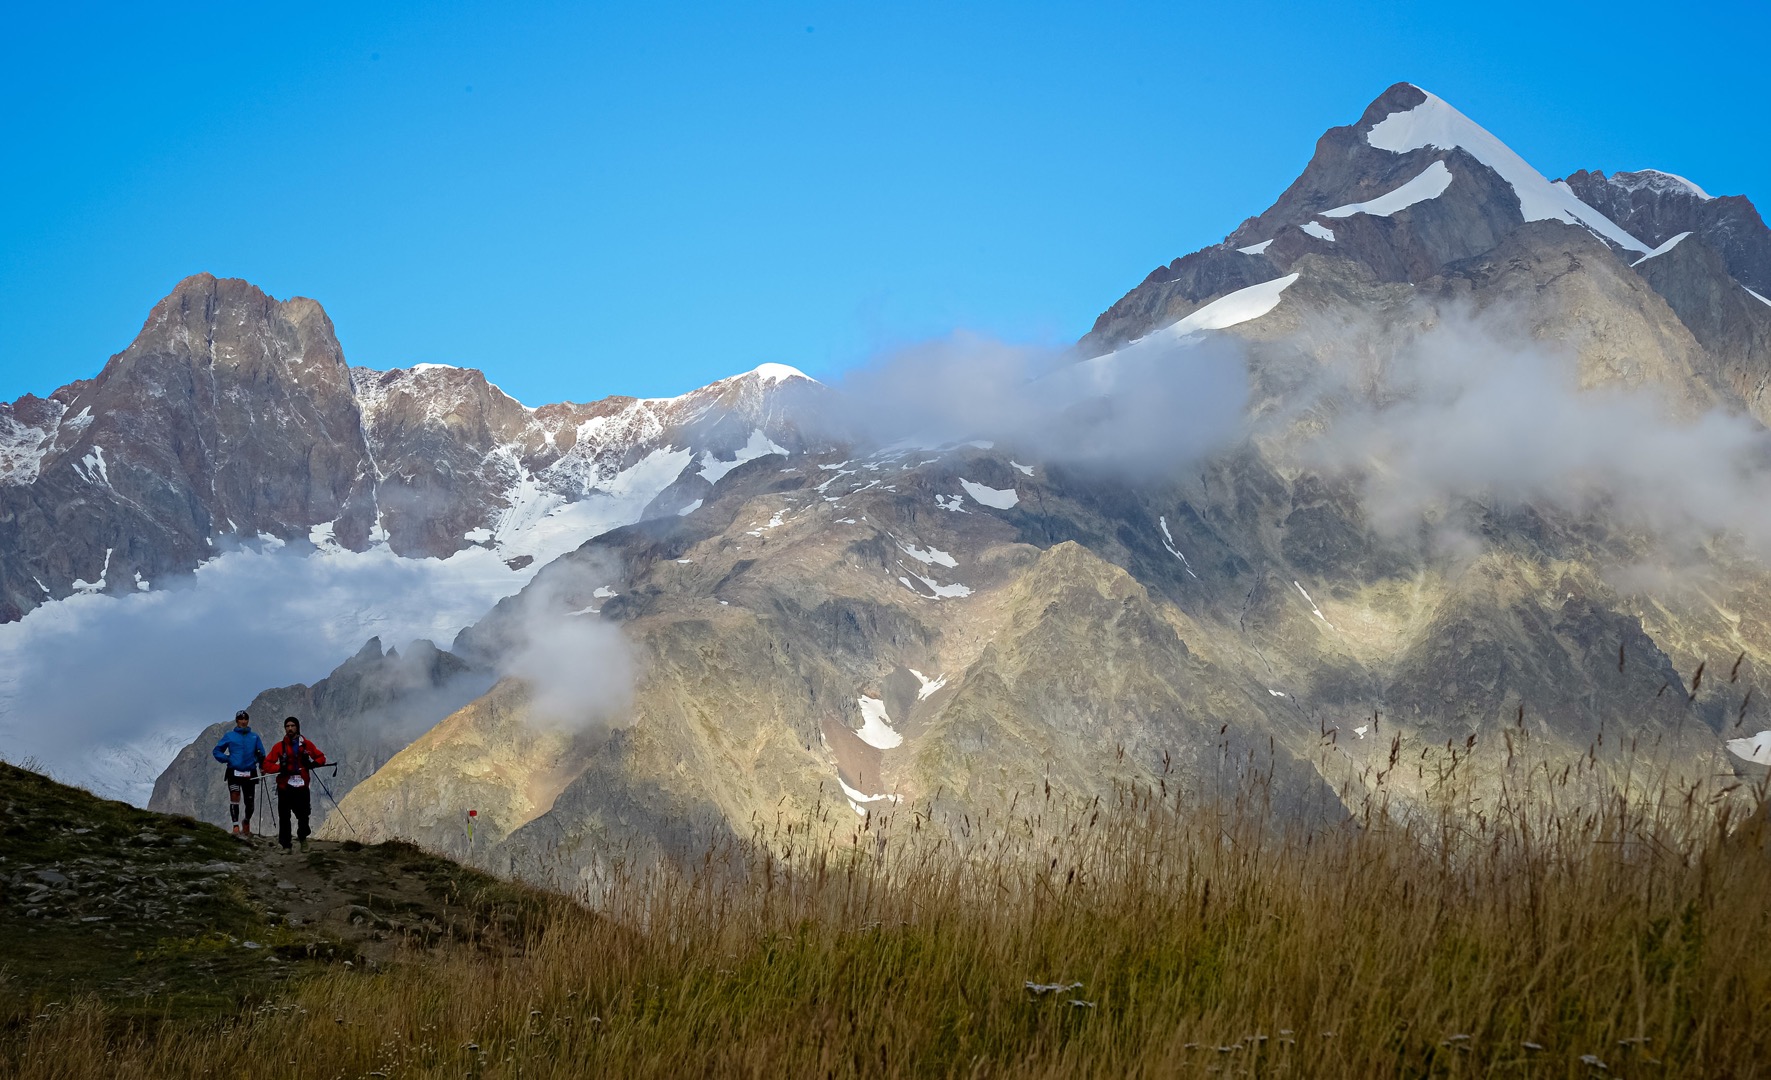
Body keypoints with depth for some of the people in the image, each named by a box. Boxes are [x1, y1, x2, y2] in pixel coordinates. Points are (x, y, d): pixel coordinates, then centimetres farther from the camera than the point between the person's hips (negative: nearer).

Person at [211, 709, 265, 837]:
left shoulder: (254, 737, 12)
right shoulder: (229, 736, 6)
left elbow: (261, 754, 15)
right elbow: (217, 751, 9)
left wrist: (260, 758, -8)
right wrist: (227, 759, -8)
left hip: (250, 773, 2)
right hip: (234, 772, -2)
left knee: (249, 802, 6)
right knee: (235, 796, -23)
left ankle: (246, 822, 34)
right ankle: (236, 826, -27)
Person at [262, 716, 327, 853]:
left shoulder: (306, 744, 8)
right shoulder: (279, 747, 3)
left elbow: (321, 758, 14)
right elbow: (267, 765, 0)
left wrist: (313, 764, -7)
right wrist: (281, 768, -17)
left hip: (302, 785, 1)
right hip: (285, 786, -1)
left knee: (303, 815, -2)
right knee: (284, 817, -3)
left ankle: (302, 837, 27)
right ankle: (285, 845, 7)